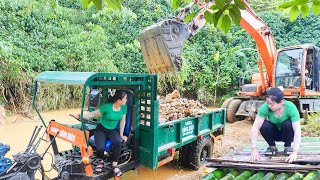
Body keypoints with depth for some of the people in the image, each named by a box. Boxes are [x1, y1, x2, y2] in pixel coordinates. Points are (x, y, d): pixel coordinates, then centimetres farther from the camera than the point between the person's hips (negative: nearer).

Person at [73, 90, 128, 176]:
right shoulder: (107, 107, -22)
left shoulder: (124, 107, -10)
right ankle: (101, 161, 9)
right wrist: (81, 116, -26)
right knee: (100, 147, -28)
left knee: (118, 142, -30)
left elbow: (122, 121, 0)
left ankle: (114, 164, -10)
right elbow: (93, 114, -13)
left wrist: (121, 135, -1)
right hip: (101, 129, -3)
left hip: (112, 130, 3)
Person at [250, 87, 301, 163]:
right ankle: (272, 146, -2)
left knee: (288, 124, -32)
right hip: (274, 133, 1)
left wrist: (295, 152, -42)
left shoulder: (290, 107, -29)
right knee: (264, 125, -30)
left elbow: (297, 131, -33)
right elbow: (255, 128, -29)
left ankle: (287, 146, -4)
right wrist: (254, 149, -35)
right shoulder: (265, 107, -27)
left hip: (287, 134, -1)